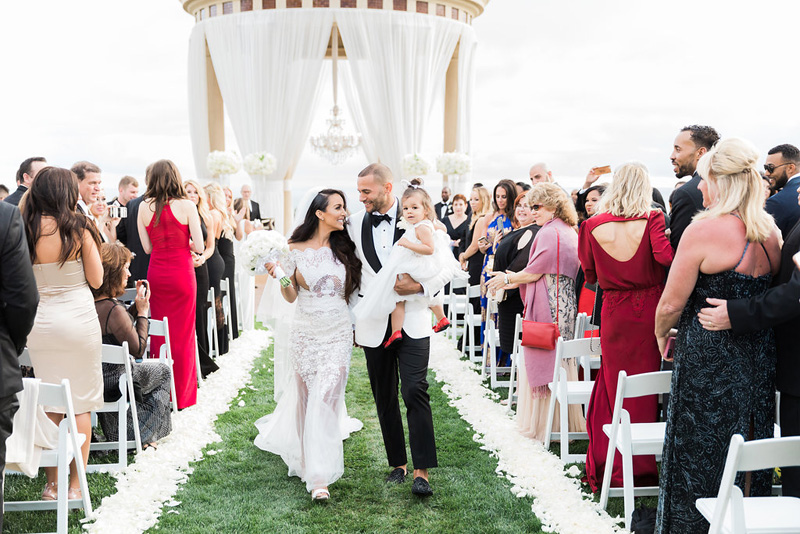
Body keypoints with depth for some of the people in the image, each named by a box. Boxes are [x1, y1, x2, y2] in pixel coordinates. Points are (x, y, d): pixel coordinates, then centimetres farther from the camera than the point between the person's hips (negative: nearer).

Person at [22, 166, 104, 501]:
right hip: (79, 320, -3)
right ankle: (76, 484, 12)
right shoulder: (79, 228, -9)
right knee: (81, 404, 7)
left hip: (40, 323, 3)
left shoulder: (26, 231, -1)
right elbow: (96, 279, -2)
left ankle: (51, 483, 20)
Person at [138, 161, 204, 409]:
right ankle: (182, 394, 14)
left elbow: (147, 247, 3)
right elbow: (199, 246, -9)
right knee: (182, 333, 6)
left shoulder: (144, 207, 0)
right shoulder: (186, 205, -8)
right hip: (181, 275, -3)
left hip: (156, 274, 3)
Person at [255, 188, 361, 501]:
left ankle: (319, 477, -1)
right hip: (305, 332, 0)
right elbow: (290, 296, 2)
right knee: (306, 397, 10)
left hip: (338, 334, 0)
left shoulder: (345, 249, 2)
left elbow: (353, 291, 8)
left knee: (325, 399, -8)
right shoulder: (296, 249, -1)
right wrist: (278, 276, -16)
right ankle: (306, 459, 34)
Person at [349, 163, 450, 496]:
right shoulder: (355, 223, 4)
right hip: (374, 324, 4)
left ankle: (421, 472, -5)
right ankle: (398, 463, 25)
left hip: (412, 321, -3)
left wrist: (419, 287, -18)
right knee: (384, 397, 10)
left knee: (415, 391, -12)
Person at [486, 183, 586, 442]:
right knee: (559, 361, 14)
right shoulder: (569, 232, 15)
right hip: (564, 305, 10)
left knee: (544, 363, -1)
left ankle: (544, 423, 7)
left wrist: (507, 279, 2)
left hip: (547, 306, -10)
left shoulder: (549, 233, -15)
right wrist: (516, 280, 19)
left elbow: (534, 272, -15)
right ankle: (566, 422, 21)